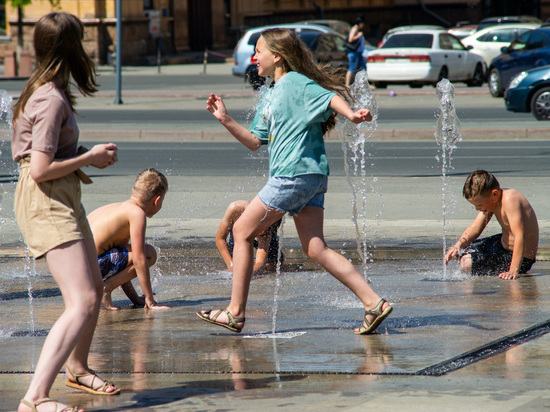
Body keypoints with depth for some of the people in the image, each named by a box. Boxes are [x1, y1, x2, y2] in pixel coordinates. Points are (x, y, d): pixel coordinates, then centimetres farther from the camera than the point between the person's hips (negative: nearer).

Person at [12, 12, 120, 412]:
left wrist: (87, 156, 10)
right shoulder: (52, 100, -21)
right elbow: (40, 169, -24)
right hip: (46, 203, -10)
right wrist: (88, 158, -13)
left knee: (95, 289, 26)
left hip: (63, 198, 10)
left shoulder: (43, 89, 9)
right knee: (82, 303, -20)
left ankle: (77, 368, 48)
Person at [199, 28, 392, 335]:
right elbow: (255, 142, 25)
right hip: (310, 177, 9)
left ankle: (236, 312, 4)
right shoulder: (270, 96, 23)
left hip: (295, 174, -9)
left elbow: (330, 97, -18)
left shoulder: (295, 82, -5)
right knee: (315, 249, 2)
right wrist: (225, 119, 18)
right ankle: (374, 303, -6)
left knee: (242, 231, 0)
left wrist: (352, 114, -36)